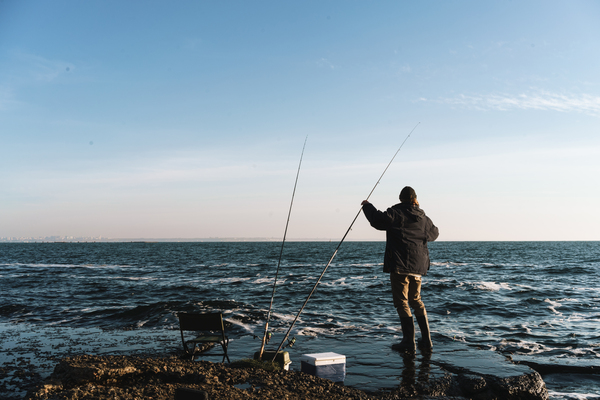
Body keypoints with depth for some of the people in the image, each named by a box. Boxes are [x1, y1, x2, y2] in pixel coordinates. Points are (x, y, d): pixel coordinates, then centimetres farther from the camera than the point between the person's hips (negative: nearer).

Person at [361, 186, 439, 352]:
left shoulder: (396, 213, -7)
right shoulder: (423, 218, 13)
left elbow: (378, 220, -20)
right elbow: (434, 234, 29)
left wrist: (367, 206, -3)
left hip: (400, 265, -6)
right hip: (418, 266, 7)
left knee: (401, 302, -2)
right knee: (416, 300, 17)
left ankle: (409, 341, -5)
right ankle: (426, 340, 17)